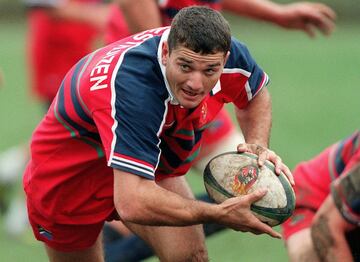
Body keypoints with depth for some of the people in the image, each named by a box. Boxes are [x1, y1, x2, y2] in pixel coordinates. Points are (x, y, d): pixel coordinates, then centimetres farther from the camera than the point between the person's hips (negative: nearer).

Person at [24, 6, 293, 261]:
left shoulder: (228, 54, -25)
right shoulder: (132, 86, -46)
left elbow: (255, 95, 3)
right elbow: (131, 202, -51)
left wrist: (257, 146, -17)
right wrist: (218, 213, -50)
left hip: (150, 164, 5)